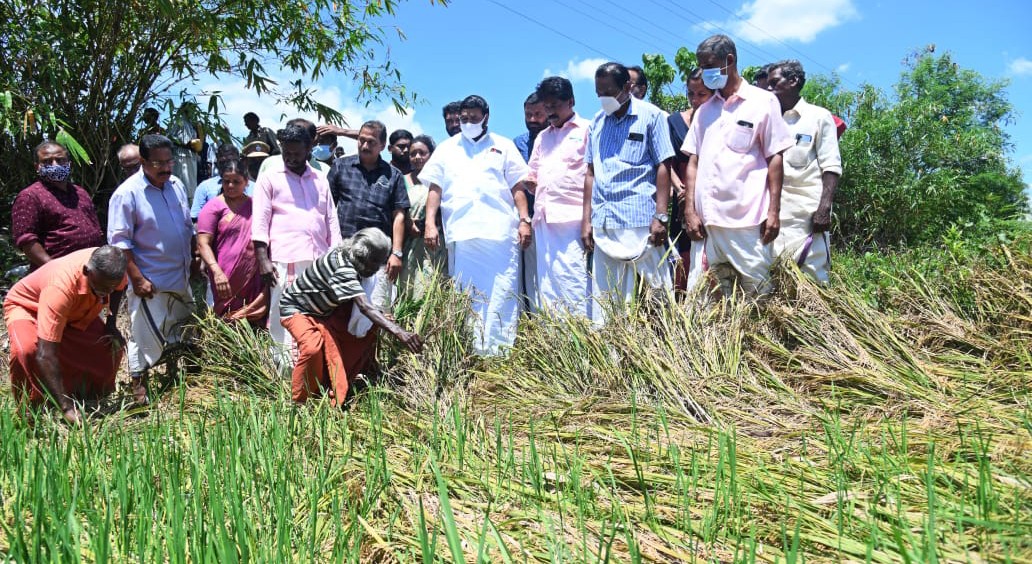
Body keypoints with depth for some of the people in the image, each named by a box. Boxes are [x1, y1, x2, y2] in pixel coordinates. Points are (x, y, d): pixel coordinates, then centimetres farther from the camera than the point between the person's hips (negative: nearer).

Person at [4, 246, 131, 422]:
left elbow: (118, 288, 3)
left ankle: (87, 397, 15)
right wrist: (66, 408, -48)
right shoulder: (60, 287, -45)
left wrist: (111, 324, -10)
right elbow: (45, 355, -47)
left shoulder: (111, 269, -27)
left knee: (113, 346, -9)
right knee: (27, 350, -35)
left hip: (74, 312, 6)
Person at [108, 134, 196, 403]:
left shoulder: (176, 185, 5)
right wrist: (137, 278, -19)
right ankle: (139, 389, 13)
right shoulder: (127, 193, -15)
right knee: (145, 337, -1)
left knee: (179, 330, 20)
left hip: (181, 277, 7)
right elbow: (120, 241, -16)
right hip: (150, 281, -7)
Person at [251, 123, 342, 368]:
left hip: (319, 260, 4)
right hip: (286, 260, -4)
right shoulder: (269, 177, 6)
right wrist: (263, 260, -10)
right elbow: (260, 221, -1)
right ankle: (286, 368, -2)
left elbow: (332, 220, 19)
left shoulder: (320, 180, 18)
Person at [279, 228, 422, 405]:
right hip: (295, 309, -9)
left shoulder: (351, 261, -9)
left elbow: (361, 306, -1)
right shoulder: (342, 268, -35)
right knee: (313, 347, -35)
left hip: (323, 311, 9)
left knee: (371, 329, -1)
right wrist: (398, 331, -55)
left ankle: (335, 393, 6)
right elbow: (364, 306, -46)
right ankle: (300, 401, -11)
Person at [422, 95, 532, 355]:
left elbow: (517, 187, 12)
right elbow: (435, 188, 13)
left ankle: (501, 352, -3)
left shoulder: (504, 146, 17)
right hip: (461, 233, 1)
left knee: (503, 295, -6)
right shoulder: (446, 148, 19)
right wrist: (430, 223, 1)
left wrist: (524, 220, 0)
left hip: (501, 232, 0)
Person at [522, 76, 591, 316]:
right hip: (544, 218, 6)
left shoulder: (587, 130, 5)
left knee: (573, 281, -12)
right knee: (547, 282, 4)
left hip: (572, 218, -6)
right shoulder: (542, 137, 24)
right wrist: (530, 182, 5)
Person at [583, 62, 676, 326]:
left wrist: (660, 217, -11)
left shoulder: (651, 116, 1)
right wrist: (586, 220, 10)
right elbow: (591, 172, 15)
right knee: (605, 298, 7)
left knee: (657, 291, 0)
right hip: (604, 223, 5)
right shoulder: (597, 122, 13)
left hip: (641, 220, -4)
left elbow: (663, 167, -3)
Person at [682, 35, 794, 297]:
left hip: (748, 218, -4)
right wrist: (690, 211, 3)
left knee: (757, 290, -4)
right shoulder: (704, 111, 16)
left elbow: (774, 158, 1)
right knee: (720, 294, 6)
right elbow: (693, 163, 13)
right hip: (709, 217, 4)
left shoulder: (763, 101, 5)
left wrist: (774, 211, -6)